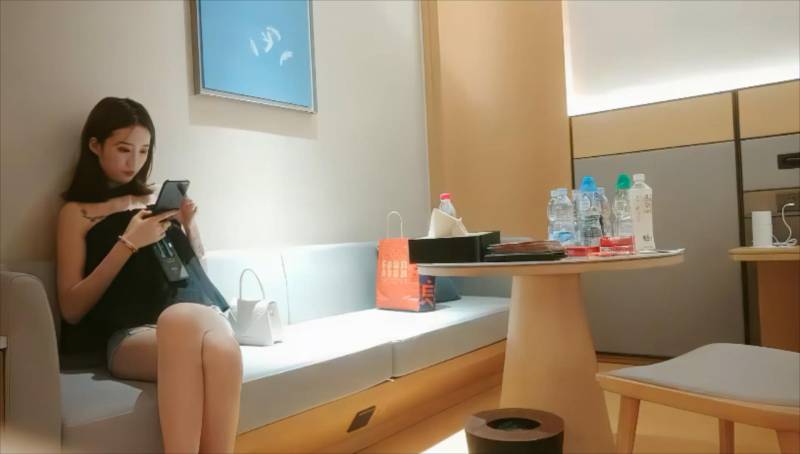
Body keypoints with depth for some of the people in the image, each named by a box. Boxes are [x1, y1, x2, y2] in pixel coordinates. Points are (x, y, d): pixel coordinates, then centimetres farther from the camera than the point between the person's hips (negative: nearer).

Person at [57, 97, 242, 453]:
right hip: (129, 334, -3)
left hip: (200, 313, 3)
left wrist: (189, 227, 8)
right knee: (185, 324, -40)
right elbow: (72, 308, 2)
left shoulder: (158, 200, 21)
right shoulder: (77, 212, 11)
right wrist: (128, 243, -8)